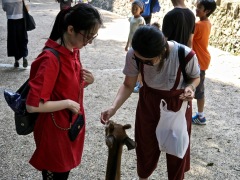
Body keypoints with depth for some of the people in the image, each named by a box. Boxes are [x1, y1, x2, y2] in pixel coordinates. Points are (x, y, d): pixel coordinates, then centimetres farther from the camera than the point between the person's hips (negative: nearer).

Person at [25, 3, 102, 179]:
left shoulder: (74, 51, 0)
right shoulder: (51, 59, -27)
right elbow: (32, 105, -29)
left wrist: (87, 81, -7)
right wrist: (67, 103, -21)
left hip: (71, 126, 8)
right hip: (55, 131, -8)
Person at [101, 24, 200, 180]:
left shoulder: (186, 55, -31)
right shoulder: (133, 55, -27)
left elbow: (195, 77, -8)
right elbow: (128, 85, -11)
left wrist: (191, 88, -30)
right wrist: (113, 107, -26)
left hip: (178, 105, -1)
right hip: (148, 103, 2)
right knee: (146, 146, 18)